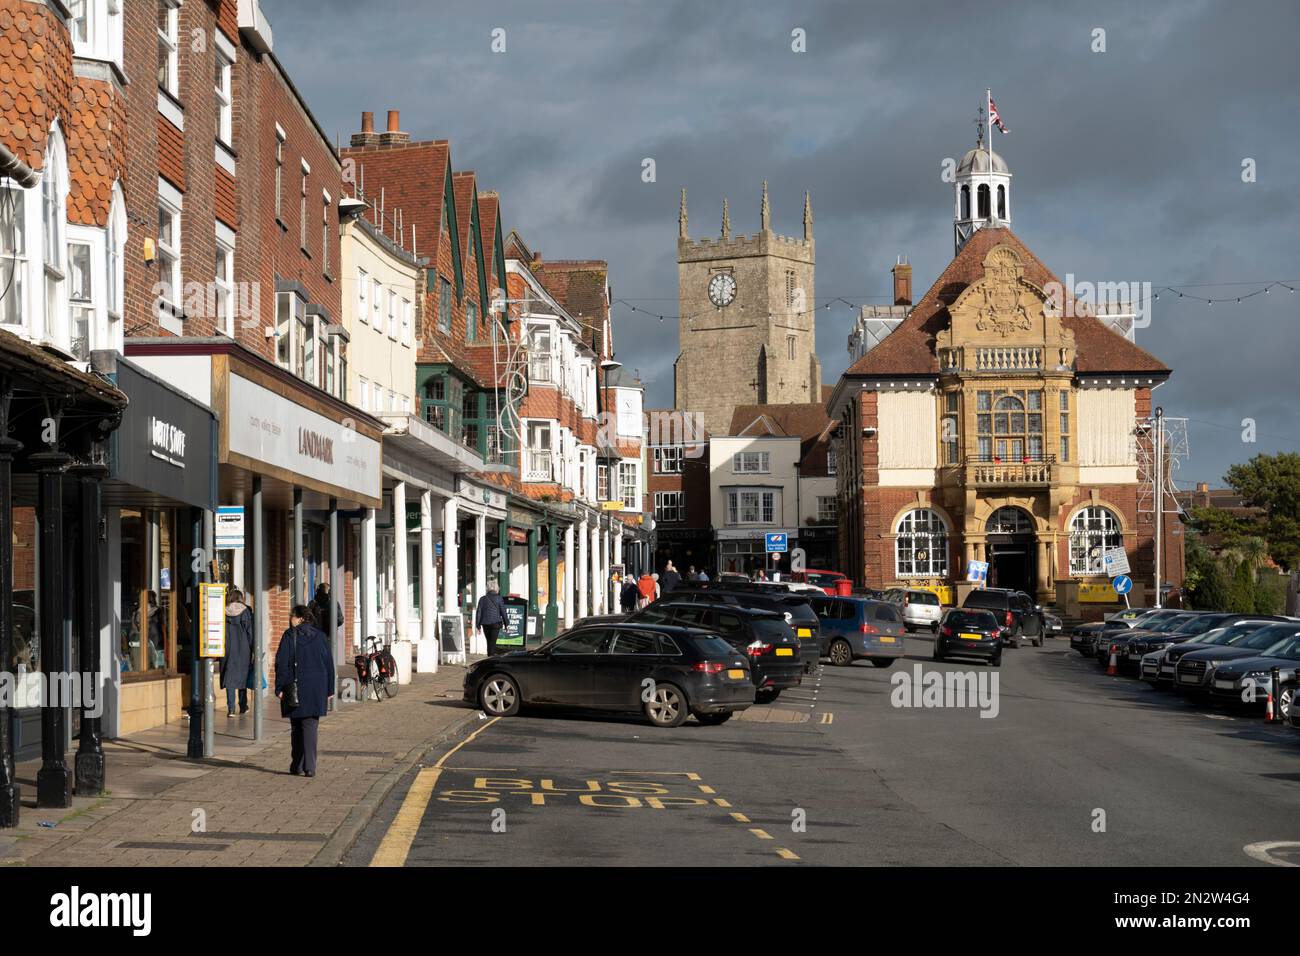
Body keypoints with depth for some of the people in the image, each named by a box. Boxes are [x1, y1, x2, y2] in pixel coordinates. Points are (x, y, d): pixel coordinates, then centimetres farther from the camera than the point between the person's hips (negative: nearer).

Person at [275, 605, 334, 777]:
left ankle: (297, 766, 16)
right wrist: (329, 689, 14)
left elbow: (281, 663, -8)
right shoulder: (319, 636, 6)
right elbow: (329, 663, 8)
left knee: (297, 727, 11)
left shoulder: (289, 636, -5)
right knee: (310, 726, 1)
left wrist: (279, 688, -4)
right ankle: (309, 767, -9)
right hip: (316, 690, 2)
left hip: (295, 688, -2)